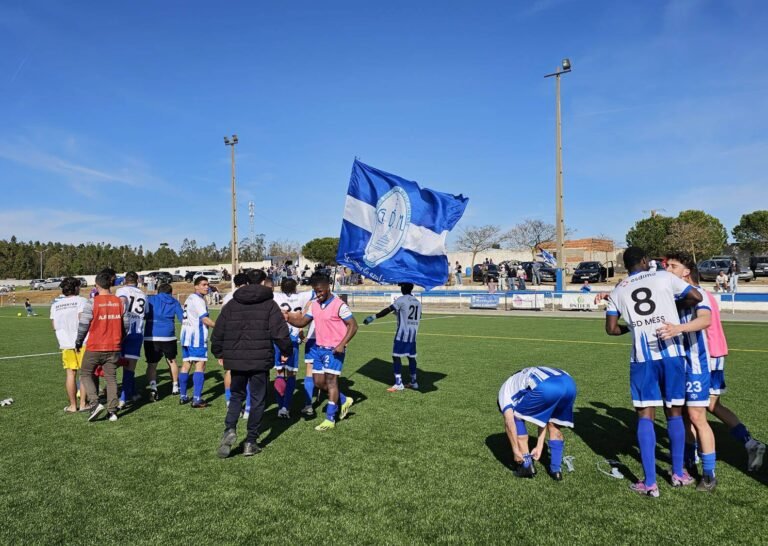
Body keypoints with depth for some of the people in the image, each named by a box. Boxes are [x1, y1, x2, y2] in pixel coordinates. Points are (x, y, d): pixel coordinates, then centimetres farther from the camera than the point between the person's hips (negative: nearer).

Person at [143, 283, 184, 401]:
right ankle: (175, 387, 28)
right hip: (168, 336, 1)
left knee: (151, 364, 6)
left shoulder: (150, 299, 11)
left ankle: (153, 387, -16)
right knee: (172, 361, 19)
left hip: (150, 337, -1)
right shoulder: (174, 302, 12)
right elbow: (183, 319, 8)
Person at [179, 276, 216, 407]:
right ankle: (197, 399, -12)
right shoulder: (198, 299, -11)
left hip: (186, 335, 10)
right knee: (200, 365, -9)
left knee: (186, 364, 13)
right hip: (196, 336, -10)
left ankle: (182, 396, 19)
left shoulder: (189, 298, 19)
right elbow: (205, 319, -17)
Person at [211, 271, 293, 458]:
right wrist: (287, 351, 8)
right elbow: (280, 332, -7)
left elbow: (218, 332, 9)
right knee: (257, 400, 8)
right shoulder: (269, 304, -2)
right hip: (260, 360, -3)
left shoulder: (231, 304, 8)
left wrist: (219, 353, 23)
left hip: (236, 360, 3)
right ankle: (251, 442, 11)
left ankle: (230, 429, -4)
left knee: (236, 396, 19)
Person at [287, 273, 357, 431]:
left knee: (331, 380, -5)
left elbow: (353, 326, -13)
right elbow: (302, 322, 12)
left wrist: (342, 344, -22)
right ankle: (344, 401, 31)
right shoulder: (314, 305, 8)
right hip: (319, 348, 8)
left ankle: (330, 419, 4)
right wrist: (289, 319, -8)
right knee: (319, 382, 11)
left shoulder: (339, 305, -14)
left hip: (334, 350, -8)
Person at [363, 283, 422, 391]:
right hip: (413, 334, 7)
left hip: (402, 333, -7)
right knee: (411, 357, 15)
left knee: (396, 356, -3)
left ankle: (398, 384, -7)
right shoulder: (418, 302, 12)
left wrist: (373, 317, -22)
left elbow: (388, 310, -19)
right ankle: (414, 382, 21)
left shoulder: (401, 300, -9)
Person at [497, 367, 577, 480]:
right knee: (554, 425, 31)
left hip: (546, 388, -6)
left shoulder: (505, 389, 27)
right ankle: (556, 469, 28)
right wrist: (539, 446, 36)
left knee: (517, 417, 19)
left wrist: (516, 450, 17)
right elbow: (543, 417, 37)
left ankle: (527, 465, 20)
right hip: (569, 383, 6)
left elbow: (509, 421, 12)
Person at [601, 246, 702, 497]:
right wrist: (674, 305, 20)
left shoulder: (618, 291, 9)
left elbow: (611, 328, 7)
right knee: (675, 412, 14)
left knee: (645, 415, 4)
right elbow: (696, 297, 3)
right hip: (671, 352, 0)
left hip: (642, 356, 0)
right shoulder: (663, 277, 4)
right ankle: (678, 472, 27)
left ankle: (650, 483, 3)